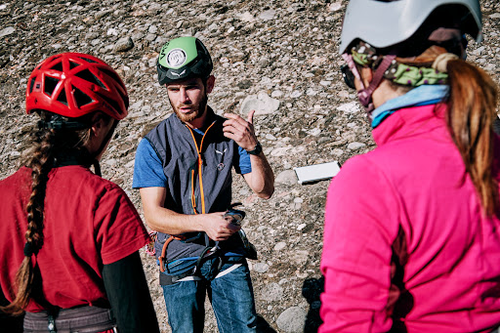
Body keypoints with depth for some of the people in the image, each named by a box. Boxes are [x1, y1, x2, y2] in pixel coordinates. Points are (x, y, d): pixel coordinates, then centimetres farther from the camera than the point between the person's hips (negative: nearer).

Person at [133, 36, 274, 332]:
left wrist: (253, 147, -23)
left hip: (228, 253, 2)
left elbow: (264, 189, -5)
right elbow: (154, 215, -16)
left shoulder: (229, 131, -2)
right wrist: (203, 222, -31)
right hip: (180, 256, -2)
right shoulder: (153, 145, -12)